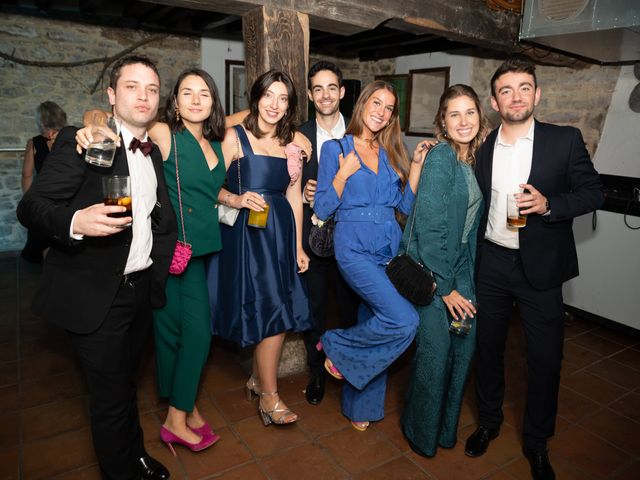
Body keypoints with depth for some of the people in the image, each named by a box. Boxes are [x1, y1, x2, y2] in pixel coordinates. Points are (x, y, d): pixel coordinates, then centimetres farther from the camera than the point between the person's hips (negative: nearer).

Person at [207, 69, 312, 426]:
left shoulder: (294, 141, 9)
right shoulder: (235, 136, -4)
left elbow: (294, 195, 10)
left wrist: (298, 246, 10)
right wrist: (236, 199, -24)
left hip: (281, 233, 5)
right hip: (245, 232, -5)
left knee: (277, 312, 8)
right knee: (275, 313, -4)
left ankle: (259, 378, 33)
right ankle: (269, 396, 17)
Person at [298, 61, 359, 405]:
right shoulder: (298, 136, 3)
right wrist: (303, 193, -13)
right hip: (312, 236, 1)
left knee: (351, 308, 12)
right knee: (314, 309, 12)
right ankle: (317, 373, 33)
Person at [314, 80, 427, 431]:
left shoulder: (391, 153, 14)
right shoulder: (336, 148, 0)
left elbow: (407, 205, 9)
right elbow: (322, 209, -4)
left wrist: (416, 163, 3)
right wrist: (344, 173, -14)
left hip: (391, 248, 5)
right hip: (354, 247, -5)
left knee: (374, 325, 11)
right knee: (404, 320, -20)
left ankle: (361, 406, 31)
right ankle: (335, 345, 5)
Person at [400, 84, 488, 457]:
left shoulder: (475, 159, 8)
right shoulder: (440, 157, -16)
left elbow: (471, 222, 12)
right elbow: (429, 226, -19)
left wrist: (465, 279, 6)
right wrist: (445, 287, -15)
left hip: (460, 265, 7)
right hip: (430, 268, -7)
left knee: (466, 344, 9)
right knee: (436, 350, 0)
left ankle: (446, 425, 33)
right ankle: (422, 432, 27)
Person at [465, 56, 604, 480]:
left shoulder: (565, 140, -5)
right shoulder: (482, 148, 3)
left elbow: (594, 191, -3)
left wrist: (549, 204, -20)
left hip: (540, 268, -2)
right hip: (491, 263, 3)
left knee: (545, 358, 7)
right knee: (488, 347, 14)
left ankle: (537, 443, 30)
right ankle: (489, 421, 38)